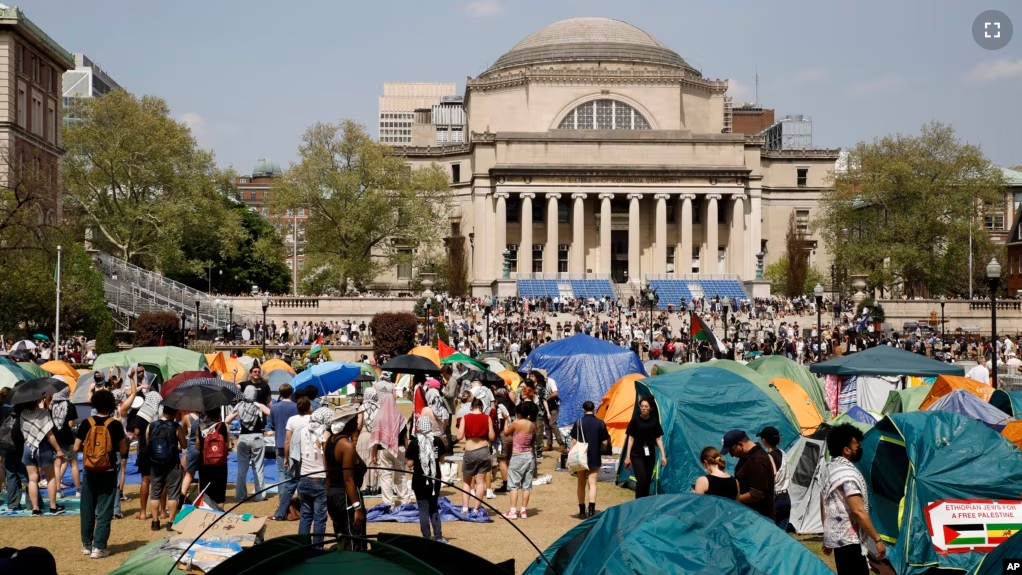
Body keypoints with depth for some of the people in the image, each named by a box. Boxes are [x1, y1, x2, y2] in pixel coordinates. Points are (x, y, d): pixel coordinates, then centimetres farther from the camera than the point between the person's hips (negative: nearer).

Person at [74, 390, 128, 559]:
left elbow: (76, 448, -1)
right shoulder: (115, 424, -7)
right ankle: (98, 547, -1)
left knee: (87, 509, 14)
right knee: (104, 511, 3)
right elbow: (123, 451, -4)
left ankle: (87, 544, 22)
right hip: (108, 473, -2)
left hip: (89, 472, 2)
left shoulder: (86, 423, -3)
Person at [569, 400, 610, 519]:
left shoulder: (578, 423, -5)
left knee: (581, 484, 12)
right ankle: (591, 510, -15)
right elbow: (605, 442, 0)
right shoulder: (600, 424, -3)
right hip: (595, 458, 0)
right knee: (592, 484, 0)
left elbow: (574, 441, -5)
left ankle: (582, 511, 15)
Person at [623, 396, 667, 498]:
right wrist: (627, 456, -3)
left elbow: (658, 439, 6)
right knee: (641, 479, -16)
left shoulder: (654, 421, 1)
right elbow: (631, 438, -1)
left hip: (650, 455, 3)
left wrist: (663, 455, 0)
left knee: (647, 481, 7)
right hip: (637, 455, -3)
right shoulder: (635, 420, -6)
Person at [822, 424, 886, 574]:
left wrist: (827, 537, 26)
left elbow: (823, 507, 19)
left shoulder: (830, 469, 11)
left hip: (836, 537, 10)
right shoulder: (848, 473, -19)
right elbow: (858, 511, -25)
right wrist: (877, 539, -21)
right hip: (850, 540, -10)